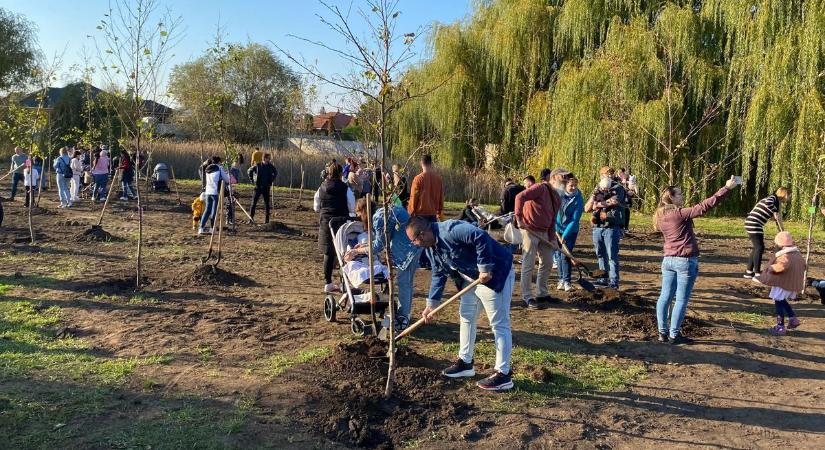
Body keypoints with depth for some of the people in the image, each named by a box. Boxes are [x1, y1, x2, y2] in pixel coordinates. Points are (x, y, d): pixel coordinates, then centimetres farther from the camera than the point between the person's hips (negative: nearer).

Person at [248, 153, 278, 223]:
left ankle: (267, 218, 11)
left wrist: (272, 180, 10)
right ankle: (251, 217, 4)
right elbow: (249, 171, 8)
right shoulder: (257, 166, -6)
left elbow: (276, 172, 19)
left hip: (266, 187, 2)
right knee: (254, 202, -2)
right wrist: (252, 179, 2)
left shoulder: (270, 166, -1)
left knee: (267, 203, 3)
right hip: (258, 186, -1)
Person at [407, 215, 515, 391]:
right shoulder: (430, 248, 4)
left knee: (499, 324, -5)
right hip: (470, 279, 10)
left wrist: (485, 268, -30)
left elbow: (481, 237, -36)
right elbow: (438, 275, 13)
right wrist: (432, 303, 10)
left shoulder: (449, 231, -27)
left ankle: (503, 374, 1)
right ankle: (465, 362, 32)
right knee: (466, 317, 18)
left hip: (495, 275, -10)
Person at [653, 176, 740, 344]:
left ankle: (663, 332, 15)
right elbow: (705, 206, -18)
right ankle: (674, 335, 6)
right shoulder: (681, 214, -15)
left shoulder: (660, 217, 5)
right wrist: (726, 188, -16)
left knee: (665, 296, 10)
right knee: (681, 300, 1)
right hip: (686, 261, -7)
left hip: (668, 259, 7)